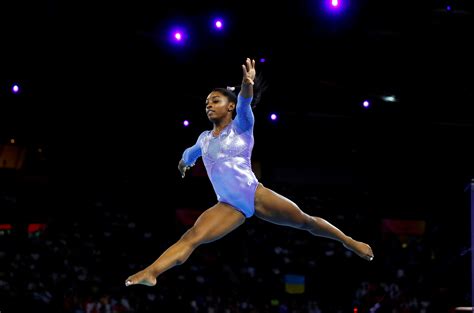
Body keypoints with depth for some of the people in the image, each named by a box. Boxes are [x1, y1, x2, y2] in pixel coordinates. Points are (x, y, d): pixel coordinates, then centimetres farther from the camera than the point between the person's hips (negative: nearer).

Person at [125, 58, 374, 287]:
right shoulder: (204, 139, 16)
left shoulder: (241, 126, 2)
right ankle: (151, 272, -33)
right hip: (229, 206, 3)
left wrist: (247, 85, -42)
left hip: (256, 195, -3)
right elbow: (190, 155, 41)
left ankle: (349, 242, 24)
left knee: (305, 220, 4)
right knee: (191, 237, -17)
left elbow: (244, 103, -21)